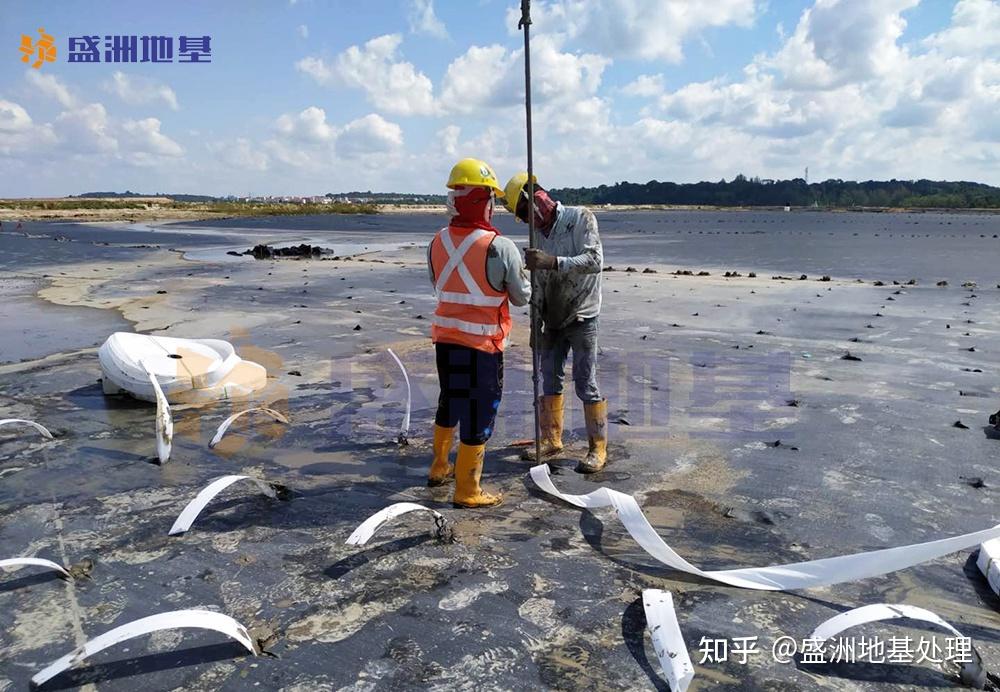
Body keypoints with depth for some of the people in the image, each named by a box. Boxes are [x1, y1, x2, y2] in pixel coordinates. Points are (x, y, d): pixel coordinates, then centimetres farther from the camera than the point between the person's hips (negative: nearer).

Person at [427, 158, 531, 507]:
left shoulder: (437, 243, 0)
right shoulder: (501, 247, -18)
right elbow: (522, 297, -5)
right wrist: (523, 272, 14)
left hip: (445, 338, 6)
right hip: (483, 344, -6)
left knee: (449, 402, 24)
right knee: (479, 414, 6)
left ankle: (439, 467, 41)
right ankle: (466, 491, 16)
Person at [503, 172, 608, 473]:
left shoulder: (581, 218, -12)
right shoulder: (539, 233, 7)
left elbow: (595, 261, -24)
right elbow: (539, 282, 12)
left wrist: (553, 262, -36)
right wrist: (537, 322, 12)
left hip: (581, 318, -6)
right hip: (552, 320, 6)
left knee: (586, 383, -5)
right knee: (549, 379, 10)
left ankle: (598, 448, 7)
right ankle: (551, 439, 24)